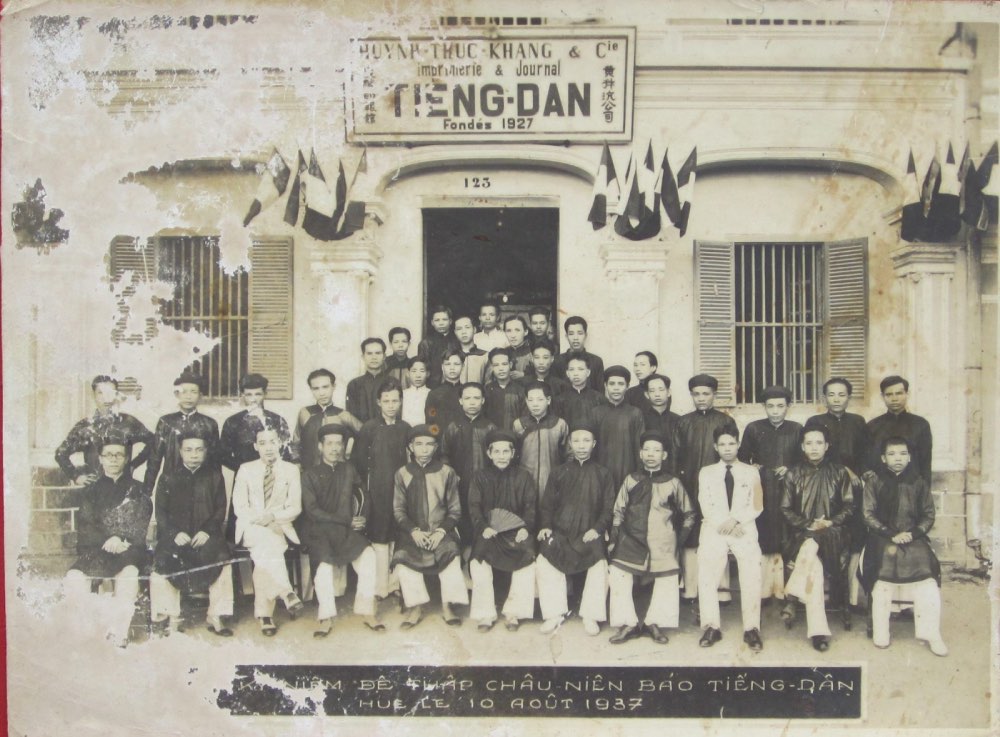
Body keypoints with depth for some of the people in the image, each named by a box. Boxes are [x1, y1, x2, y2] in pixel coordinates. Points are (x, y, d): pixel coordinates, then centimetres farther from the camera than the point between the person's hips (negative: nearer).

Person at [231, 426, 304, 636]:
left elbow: (295, 508, 4)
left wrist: (273, 516, -15)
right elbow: (239, 507, 5)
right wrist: (257, 519, -15)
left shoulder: (291, 470, 9)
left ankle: (264, 612, -25)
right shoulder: (246, 470, 11)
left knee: (263, 555, -31)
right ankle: (286, 592, -37)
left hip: (279, 527, 0)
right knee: (268, 543, -35)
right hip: (251, 528, 0)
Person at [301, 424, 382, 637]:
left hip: (345, 530, 3)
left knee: (368, 554, -25)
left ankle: (367, 611, -16)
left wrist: (361, 519, 0)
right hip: (318, 531, -3)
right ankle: (325, 617, -15)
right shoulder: (309, 475, 4)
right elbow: (312, 511, -7)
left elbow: (364, 497, 22)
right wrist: (347, 520, -12)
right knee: (324, 560, -32)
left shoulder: (348, 470, 15)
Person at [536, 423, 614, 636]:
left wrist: (597, 528, -9)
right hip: (560, 533, 2)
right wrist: (545, 526, -3)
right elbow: (546, 505, 14)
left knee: (600, 563, -27)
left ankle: (590, 616, -10)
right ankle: (555, 613, -9)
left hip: (589, 535, -1)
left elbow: (608, 508, 7)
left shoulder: (603, 475, 11)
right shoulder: (559, 473, 14)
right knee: (544, 560, -23)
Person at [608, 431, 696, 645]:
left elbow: (689, 514, 13)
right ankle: (627, 624, 0)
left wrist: (680, 539, 6)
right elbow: (618, 512, 13)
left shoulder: (673, 483, 4)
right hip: (631, 540, 1)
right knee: (617, 575, -11)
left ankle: (655, 623, 11)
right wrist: (613, 539, 6)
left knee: (667, 580, -6)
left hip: (663, 545, -1)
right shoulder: (631, 480, 8)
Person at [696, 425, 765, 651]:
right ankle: (711, 626, -16)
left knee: (752, 570, -23)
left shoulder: (751, 472, 16)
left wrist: (735, 520, -10)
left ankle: (751, 628, -18)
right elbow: (707, 508, 6)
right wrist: (724, 524, -10)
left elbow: (756, 507, 6)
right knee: (706, 569, -20)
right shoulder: (706, 473, 17)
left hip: (744, 529, -1)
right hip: (714, 529, 1)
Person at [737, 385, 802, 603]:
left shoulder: (797, 430, 9)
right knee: (761, 542, -4)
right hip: (760, 492, -1)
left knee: (786, 542, -2)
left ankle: (784, 592, 5)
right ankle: (761, 592, 1)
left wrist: (790, 470, -4)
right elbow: (742, 458, 12)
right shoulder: (753, 429, 7)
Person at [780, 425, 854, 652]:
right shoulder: (793, 474, 11)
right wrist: (808, 525, -9)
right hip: (801, 533, 0)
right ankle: (818, 631, -29)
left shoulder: (839, 473, 11)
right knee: (814, 567, -31)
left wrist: (830, 523, -10)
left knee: (811, 546, -37)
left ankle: (791, 598, -27)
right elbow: (786, 509, 8)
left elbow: (849, 506, 8)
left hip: (832, 532, 0)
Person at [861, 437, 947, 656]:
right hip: (883, 538, -1)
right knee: (883, 575, -20)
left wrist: (913, 534, -5)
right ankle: (880, 632, -9)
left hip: (913, 539, 2)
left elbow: (928, 515, 11)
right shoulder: (874, 481, 4)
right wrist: (891, 535, -9)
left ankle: (930, 631, -4)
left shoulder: (918, 482, 9)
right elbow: (869, 515, 1)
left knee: (927, 579, -17)